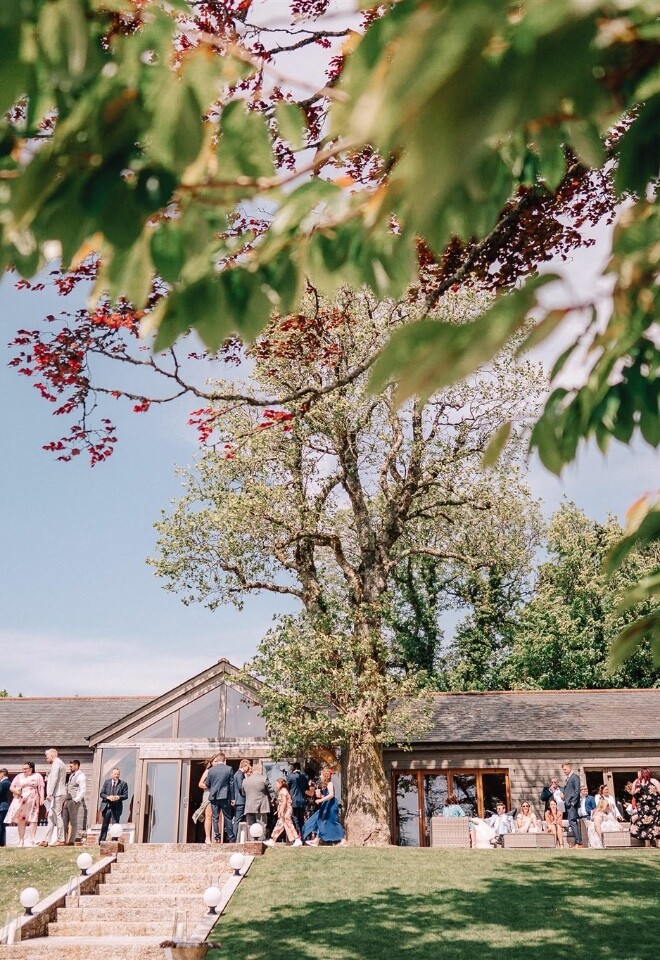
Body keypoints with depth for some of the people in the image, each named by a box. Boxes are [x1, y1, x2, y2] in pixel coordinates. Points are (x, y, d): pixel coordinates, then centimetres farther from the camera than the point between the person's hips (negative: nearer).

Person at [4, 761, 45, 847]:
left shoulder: (37, 776, 9)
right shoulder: (19, 776, 15)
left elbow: (41, 788, 5)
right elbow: (11, 787, 13)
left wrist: (42, 798, -7)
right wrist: (15, 790, -9)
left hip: (32, 801, -2)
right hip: (20, 801, 2)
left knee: (32, 819, -8)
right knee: (20, 819, -2)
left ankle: (33, 841, -7)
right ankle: (21, 841, 6)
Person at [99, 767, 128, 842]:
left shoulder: (123, 783, 2)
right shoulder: (107, 782, 7)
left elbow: (125, 795, -1)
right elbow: (101, 793, 3)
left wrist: (118, 797, -20)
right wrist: (108, 797, -15)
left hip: (117, 807, -1)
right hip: (107, 806, 1)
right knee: (105, 825, 7)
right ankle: (101, 841, 15)